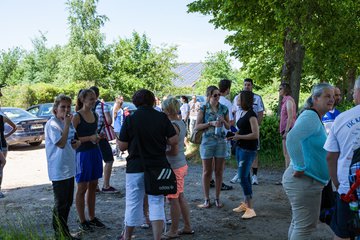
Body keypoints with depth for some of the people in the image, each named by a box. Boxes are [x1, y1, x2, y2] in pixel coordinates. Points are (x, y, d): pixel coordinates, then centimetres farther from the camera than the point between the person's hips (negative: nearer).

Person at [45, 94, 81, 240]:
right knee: (61, 205, 0)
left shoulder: (67, 123, 12)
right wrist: (67, 124, -22)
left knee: (68, 203, 16)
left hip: (69, 169, 9)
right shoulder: (52, 124, -14)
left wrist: (76, 143, 1)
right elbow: (61, 143, -23)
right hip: (58, 171, -9)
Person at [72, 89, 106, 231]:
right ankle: (82, 222, 14)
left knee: (93, 187, 14)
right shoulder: (77, 117, -12)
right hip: (82, 154, -7)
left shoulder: (95, 115, 9)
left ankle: (92, 218, 26)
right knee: (82, 188, 4)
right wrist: (90, 138, -22)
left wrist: (99, 137, 2)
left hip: (95, 152, 7)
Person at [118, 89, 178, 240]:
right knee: (156, 203, 7)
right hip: (158, 166, 1)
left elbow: (122, 146, -6)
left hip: (136, 168, -1)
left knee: (133, 203, 12)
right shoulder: (162, 117, -3)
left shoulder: (130, 119, -8)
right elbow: (174, 141, -4)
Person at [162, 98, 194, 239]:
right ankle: (187, 227, 28)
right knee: (180, 196, 18)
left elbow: (173, 151, -23)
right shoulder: (181, 123, 8)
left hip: (174, 167, -9)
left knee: (173, 199, 2)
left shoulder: (172, 126, -20)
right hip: (182, 164, 9)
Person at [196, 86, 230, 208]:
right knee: (207, 172, 5)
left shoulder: (224, 109, 5)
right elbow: (197, 126, -6)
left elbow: (228, 127, 11)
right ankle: (206, 199, 13)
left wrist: (223, 121, -10)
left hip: (221, 142, 2)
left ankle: (217, 198, 18)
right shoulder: (203, 109, -3)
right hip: (207, 142, -2)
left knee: (219, 171, 7)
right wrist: (211, 123, -17)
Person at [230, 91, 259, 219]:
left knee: (243, 177, -11)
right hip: (240, 147, 9)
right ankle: (245, 203, 25)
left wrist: (239, 137, -15)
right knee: (245, 176, 15)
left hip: (248, 149, -9)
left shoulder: (251, 115, -15)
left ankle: (250, 209, -7)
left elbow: (255, 134, -19)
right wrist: (234, 135, 7)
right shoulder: (243, 113, 12)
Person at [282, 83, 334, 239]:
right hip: (305, 180, -10)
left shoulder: (315, 118, 14)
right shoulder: (311, 117, -18)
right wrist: (300, 167, -27)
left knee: (298, 223, 20)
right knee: (305, 226, -3)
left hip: (304, 181, 10)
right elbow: (292, 139, -35)